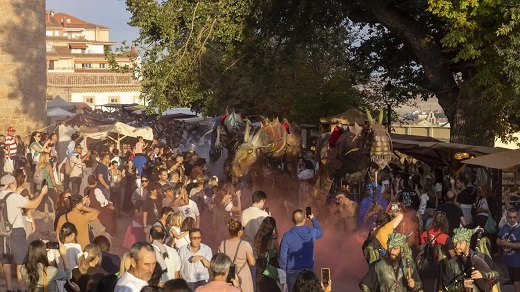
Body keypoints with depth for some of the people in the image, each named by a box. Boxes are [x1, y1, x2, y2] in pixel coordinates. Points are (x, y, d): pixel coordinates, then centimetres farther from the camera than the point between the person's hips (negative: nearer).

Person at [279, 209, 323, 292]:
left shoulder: (287, 236, -19)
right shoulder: (312, 232, -10)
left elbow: (283, 256, -14)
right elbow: (320, 232, 17)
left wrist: (283, 272, 0)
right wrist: (313, 219, 27)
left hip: (292, 272, -2)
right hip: (308, 270, 3)